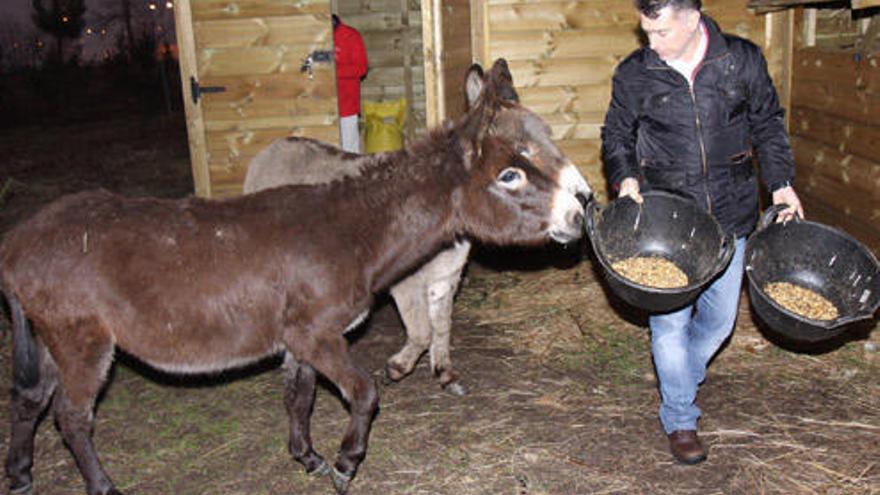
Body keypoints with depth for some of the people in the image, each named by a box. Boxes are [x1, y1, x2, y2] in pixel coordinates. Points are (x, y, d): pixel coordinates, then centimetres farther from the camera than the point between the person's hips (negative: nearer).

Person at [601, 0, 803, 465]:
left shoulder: (743, 61, -2)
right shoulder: (634, 74, -4)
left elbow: (768, 125, 10)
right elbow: (616, 135, 9)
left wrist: (781, 182, 4)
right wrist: (625, 177, -8)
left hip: (729, 215, 2)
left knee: (720, 318, 12)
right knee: (670, 321, 0)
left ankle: (679, 378, 41)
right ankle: (679, 419, 20)